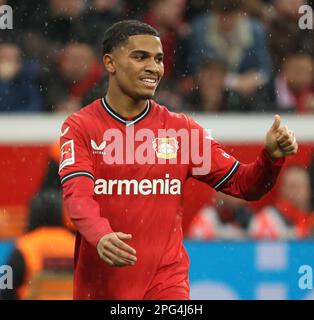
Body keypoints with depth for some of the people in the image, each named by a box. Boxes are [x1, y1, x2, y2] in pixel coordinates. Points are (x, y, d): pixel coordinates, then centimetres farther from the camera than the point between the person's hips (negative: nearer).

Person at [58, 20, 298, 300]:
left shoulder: (182, 129, 5)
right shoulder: (80, 127, -2)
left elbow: (243, 185, 6)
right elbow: (77, 194, -17)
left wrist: (272, 158, -15)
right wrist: (100, 236, -37)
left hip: (165, 282, 0)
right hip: (98, 285, 0)